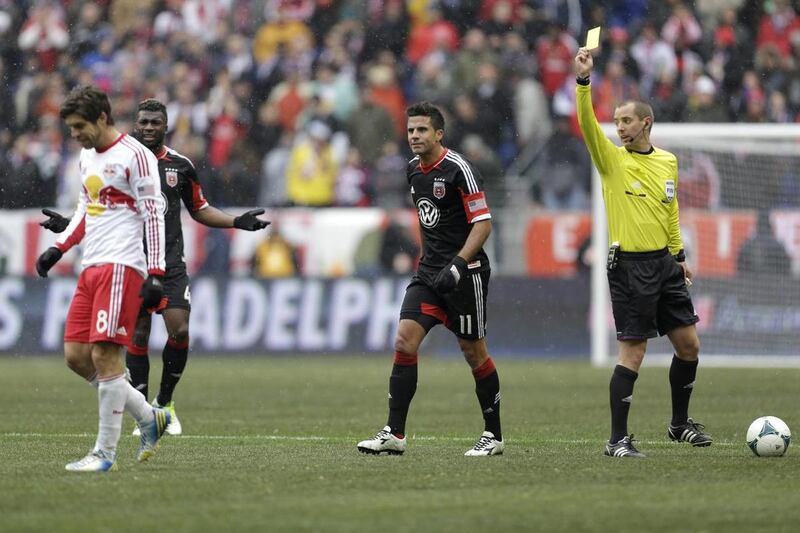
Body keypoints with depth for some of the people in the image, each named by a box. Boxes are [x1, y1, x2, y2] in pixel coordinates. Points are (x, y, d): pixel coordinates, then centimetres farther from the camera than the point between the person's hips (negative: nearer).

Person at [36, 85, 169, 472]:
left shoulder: (134, 156, -10)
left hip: (120, 266, -9)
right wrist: (58, 248, 18)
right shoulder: (87, 155, 17)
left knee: (104, 355, -12)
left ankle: (105, 452, -6)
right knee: (75, 356, 4)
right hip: (91, 267, 9)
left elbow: (154, 215, -12)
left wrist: (155, 274, -17)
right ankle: (148, 417, 16)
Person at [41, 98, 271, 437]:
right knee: (138, 336, -1)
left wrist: (237, 222, 4)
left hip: (171, 265, 1)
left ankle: (165, 402, 10)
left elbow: (199, 209, 16)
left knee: (180, 332, -11)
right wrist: (69, 224, -8)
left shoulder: (180, 165, 6)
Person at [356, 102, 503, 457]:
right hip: (429, 271, 7)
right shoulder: (413, 170, 10)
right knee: (404, 340, -8)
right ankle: (394, 434, -8)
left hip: (465, 272, -7)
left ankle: (494, 435, 15)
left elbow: (483, 223, -15)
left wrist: (458, 264, -23)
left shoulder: (458, 170, -13)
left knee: (473, 351, 1)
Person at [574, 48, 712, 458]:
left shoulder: (668, 161, 9)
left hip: (664, 263, 6)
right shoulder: (612, 160, -5)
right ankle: (618, 439, -3)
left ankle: (680, 423, 28)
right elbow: (587, 124, -21)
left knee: (688, 345, 10)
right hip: (629, 267, -6)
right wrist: (584, 81, -33)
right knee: (632, 353, -8)